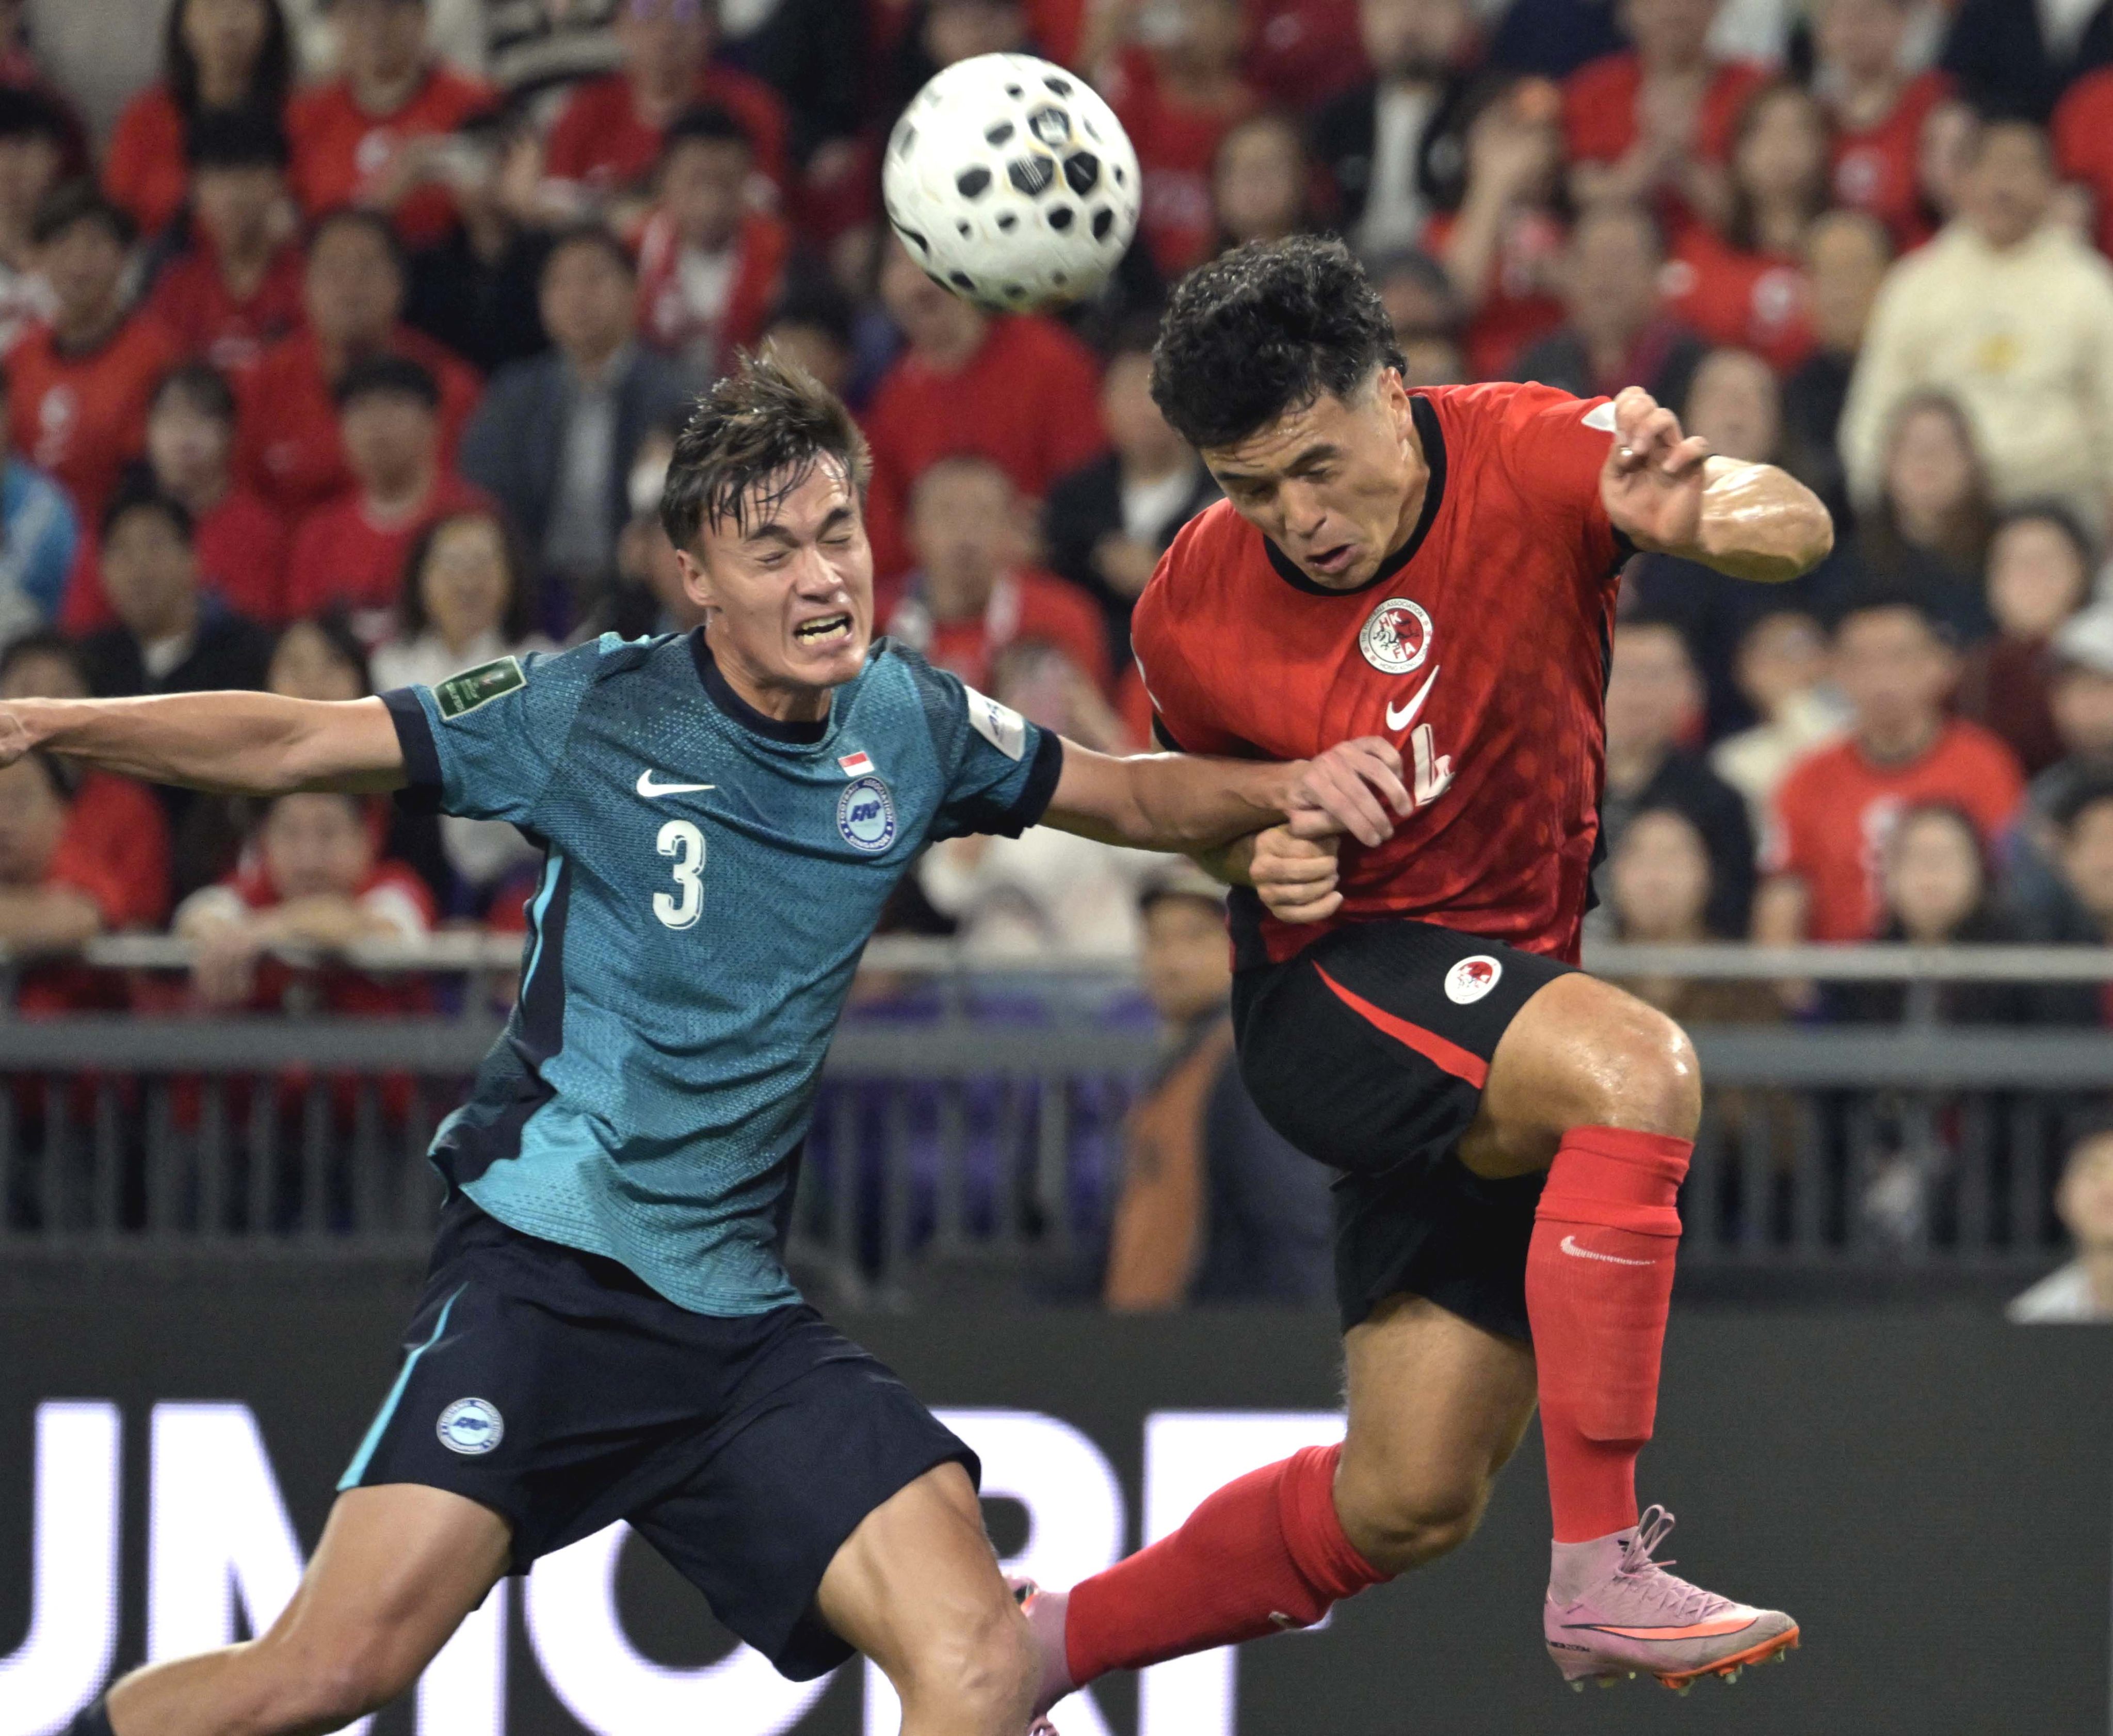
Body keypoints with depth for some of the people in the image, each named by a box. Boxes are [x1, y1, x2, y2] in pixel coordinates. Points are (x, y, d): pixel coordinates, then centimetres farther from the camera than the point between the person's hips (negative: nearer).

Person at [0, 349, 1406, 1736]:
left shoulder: (915, 723, 8)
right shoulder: (594, 710, -4)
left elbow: (1132, 796, 23)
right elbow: (296, 745, 0)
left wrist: (1288, 787, 4)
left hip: (743, 1311, 4)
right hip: (547, 1269, -4)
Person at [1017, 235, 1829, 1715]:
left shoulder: (1524, 458, -13)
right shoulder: (1194, 614, -9)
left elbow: (1798, 529, -24)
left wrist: (1698, 518, -47)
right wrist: (1259, 849, -10)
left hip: (1516, 980, 3)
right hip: (1328, 985, -3)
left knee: (1410, 1506, 5)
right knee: (1639, 1067, -35)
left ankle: (1040, 1647, 22)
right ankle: (1601, 1576, -36)